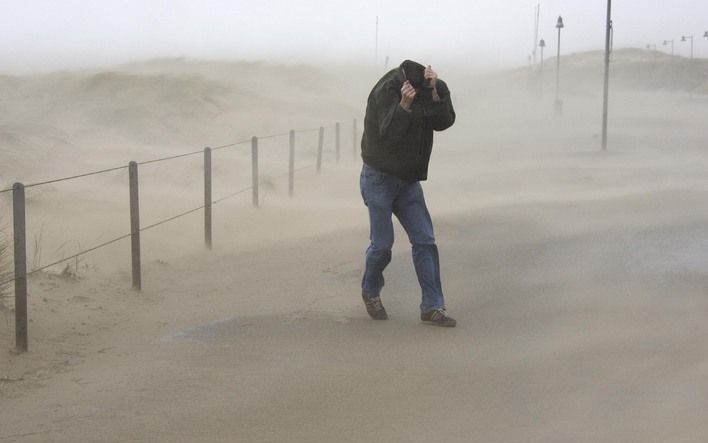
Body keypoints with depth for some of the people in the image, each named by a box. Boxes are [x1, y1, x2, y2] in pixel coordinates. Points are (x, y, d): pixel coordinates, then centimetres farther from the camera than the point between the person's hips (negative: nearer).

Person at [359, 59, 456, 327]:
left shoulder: (435, 89, -3)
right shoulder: (385, 91, -20)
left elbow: (444, 122, -16)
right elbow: (388, 133, -28)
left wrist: (435, 91, -29)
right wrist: (404, 104, -42)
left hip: (408, 181, 5)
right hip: (379, 178, -5)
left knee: (425, 241, 0)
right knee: (382, 244, -1)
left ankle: (432, 307, 4)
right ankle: (370, 292, 26)